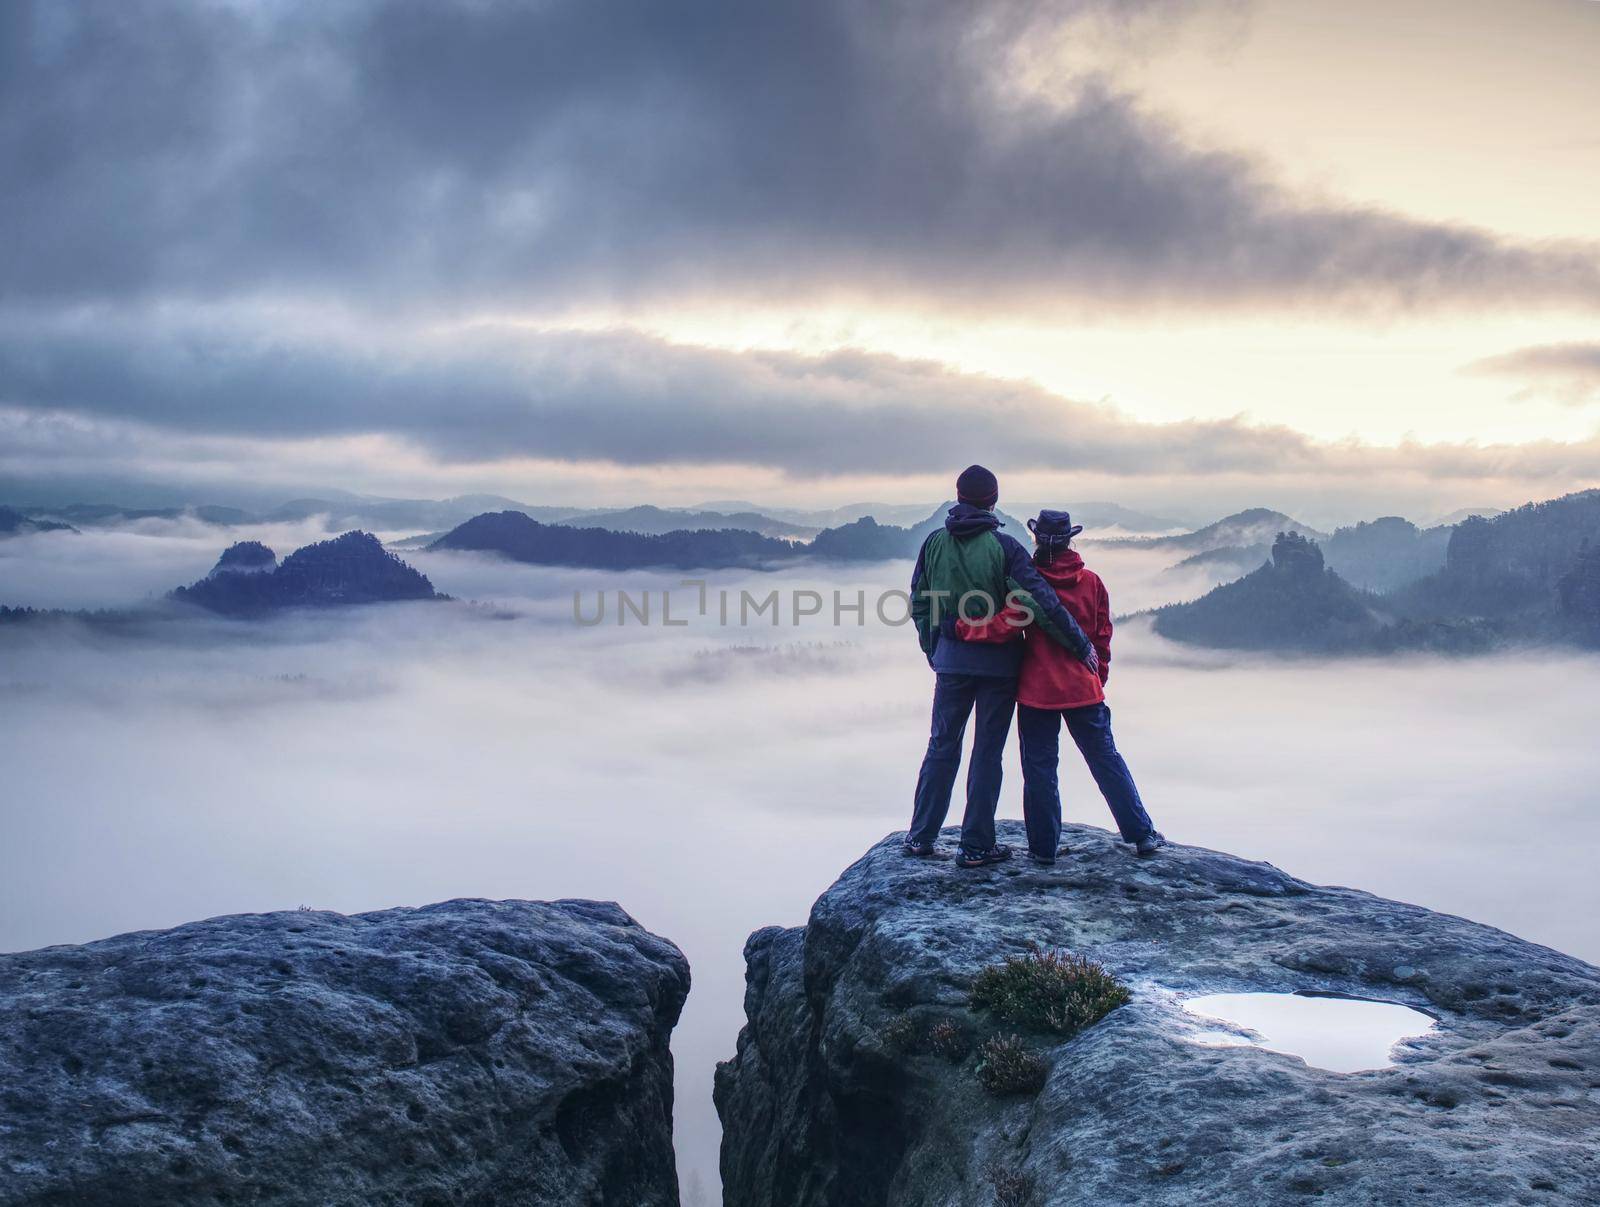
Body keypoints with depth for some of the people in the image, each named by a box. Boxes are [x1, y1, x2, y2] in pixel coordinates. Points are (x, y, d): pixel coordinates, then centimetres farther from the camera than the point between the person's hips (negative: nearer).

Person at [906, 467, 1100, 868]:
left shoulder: (934, 543, 1)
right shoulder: (1003, 547, -12)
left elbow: (919, 603, 7)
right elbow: (1042, 602, -16)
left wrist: (932, 650, 19)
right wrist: (1081, 644, -9)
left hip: (951, 658, 3)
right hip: (998, 660, -3)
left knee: (942, 745, 15)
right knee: (987, 753, 4)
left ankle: (921, 836, 17)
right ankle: (976, 846, 8)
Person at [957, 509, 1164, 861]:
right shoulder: (1091, 582, 1)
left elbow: (1005, 628, -18)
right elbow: (1103, 635, 7)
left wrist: (961, 627, -7)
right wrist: (1099, 677, 19)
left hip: (1037, 690, -3)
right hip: (1084, 688, 3)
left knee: (1039, 768, 6)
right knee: (1106, 760, 13)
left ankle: (1043, 847, 9)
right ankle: (1142, 834, 17)